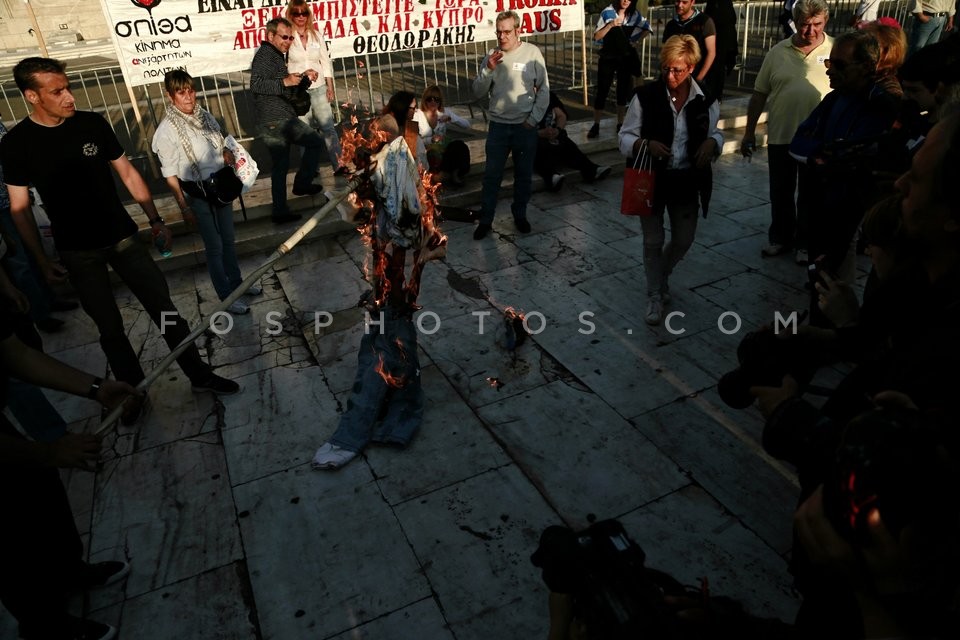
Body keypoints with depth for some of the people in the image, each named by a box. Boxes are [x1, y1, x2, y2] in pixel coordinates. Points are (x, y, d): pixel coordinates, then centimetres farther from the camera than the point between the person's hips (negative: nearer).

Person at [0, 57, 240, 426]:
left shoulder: (92, 124, -5)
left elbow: (128, 174, 4)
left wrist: (155, 219, 2)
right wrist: (42, 261, -3)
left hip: (122, 238, 1)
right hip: (78, 253, -1)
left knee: (164, 309, 4)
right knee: (110, 328, 8)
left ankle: (200, 375, 19)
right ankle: (133, 391, 27)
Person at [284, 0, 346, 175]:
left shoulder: (316, 35, 7)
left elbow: (326, 62, 10)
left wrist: (330, 86, 5)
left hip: (318, 88, 3)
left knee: (328, 127, 0)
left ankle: (339, 165, 2)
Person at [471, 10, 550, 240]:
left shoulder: (532, 53, -5)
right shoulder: (491, 56, -1)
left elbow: (544, 90, -2)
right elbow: (478, 92, -2)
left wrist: (533, 119, -7)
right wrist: (488, 69, -16)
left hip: (525, 127, -1)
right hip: (498, 126, 1)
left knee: (524, 175, 11)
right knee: (492, 176, 6)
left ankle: (520, 215, 29)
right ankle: (486, 220, 17)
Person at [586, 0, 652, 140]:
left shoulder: (634, 15, 1)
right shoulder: (608, 13, -10)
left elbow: (647, 29, 15)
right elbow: (596, 36, -16)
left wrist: (636, 41, 3)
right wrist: (611, 25, -29)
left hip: (626, 58, 4)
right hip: (608, 58, -3)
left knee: (623, 91, 7)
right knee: (602, 91, -3)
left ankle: (620, 124, 16)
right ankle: (596, 125, 3)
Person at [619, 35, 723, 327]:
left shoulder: (705, 99, -4)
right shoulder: (646, 96, -12)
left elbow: (715, 133, 11)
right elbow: (625, 138, -7)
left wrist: (711, 143, -13)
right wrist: (646, 144, -28)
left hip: (687, 180, 3)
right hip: (652, 178, -3)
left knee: (683, 240, 14)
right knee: (654, 241, 6)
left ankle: (661, 275, 46)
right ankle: (655, 295, 26)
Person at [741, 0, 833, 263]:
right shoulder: (778, 52, 2)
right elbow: (759, 94, 6)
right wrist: (749, 132, 5)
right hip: (780, 136, 2)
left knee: (810, 195, 10)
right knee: (780, 193, 14)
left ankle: (805, 243, 24)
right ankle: (780, 237, 30)